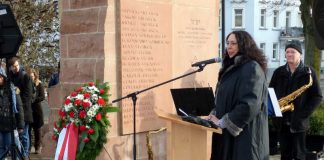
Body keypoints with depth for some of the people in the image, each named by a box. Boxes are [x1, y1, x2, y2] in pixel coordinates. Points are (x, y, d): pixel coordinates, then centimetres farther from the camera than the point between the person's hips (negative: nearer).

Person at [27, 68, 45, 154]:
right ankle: (28, 147, 10)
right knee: (27, 129, 0)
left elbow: (42, 97, -6)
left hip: (36, 109, -1)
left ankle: (38, 147, 15)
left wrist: (34, 100, -17)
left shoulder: (39, 84, 0)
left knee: (37, 129, 6)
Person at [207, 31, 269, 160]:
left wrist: (223, 122, -18)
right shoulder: (231, 67, 16)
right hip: (228, 132, 8)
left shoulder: (252, 68, -12)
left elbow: (250, 104, -22)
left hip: (245, 133, -8)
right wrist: (214, 114, 3)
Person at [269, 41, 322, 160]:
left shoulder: (308, 72, -3)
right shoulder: (279, 72, 7)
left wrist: (304, 114, -14)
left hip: (298, 121, -3)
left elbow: (317, 96, -4)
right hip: (281, 121, 3)